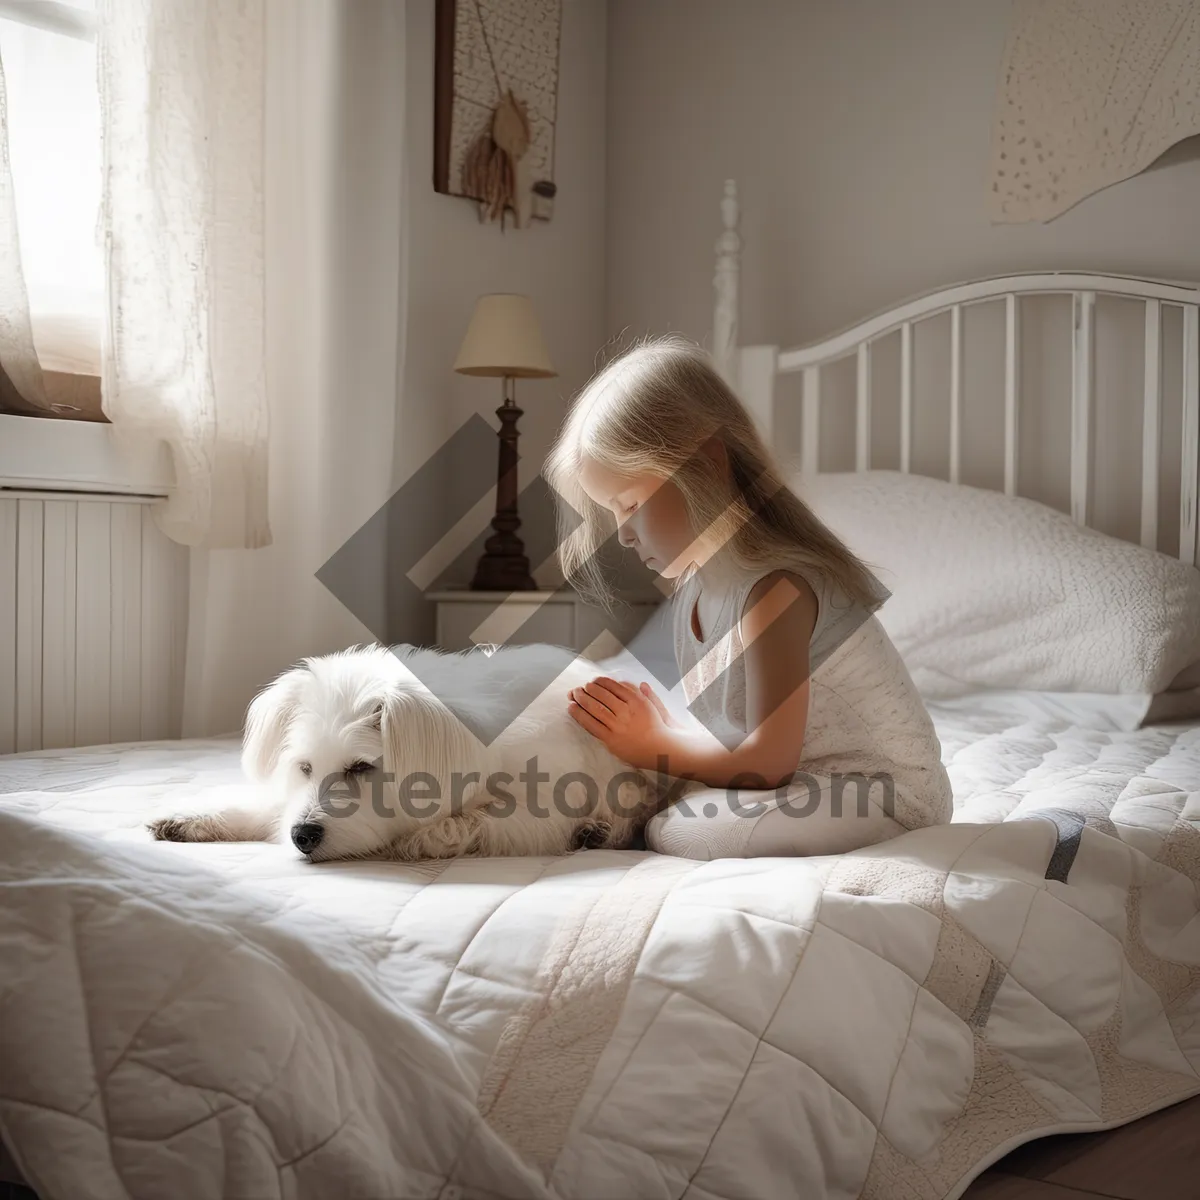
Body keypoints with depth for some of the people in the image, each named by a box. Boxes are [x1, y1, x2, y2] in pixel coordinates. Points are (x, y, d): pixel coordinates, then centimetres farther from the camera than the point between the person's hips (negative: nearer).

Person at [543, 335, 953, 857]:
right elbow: (729, 728, 8)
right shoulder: (690, 584, 4)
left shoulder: (773, 588, -25)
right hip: (806, 775, 10)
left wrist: (654, 745, -12)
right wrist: (651, 727, -9)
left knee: (676, 833, -29)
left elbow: (766, 762, -24)